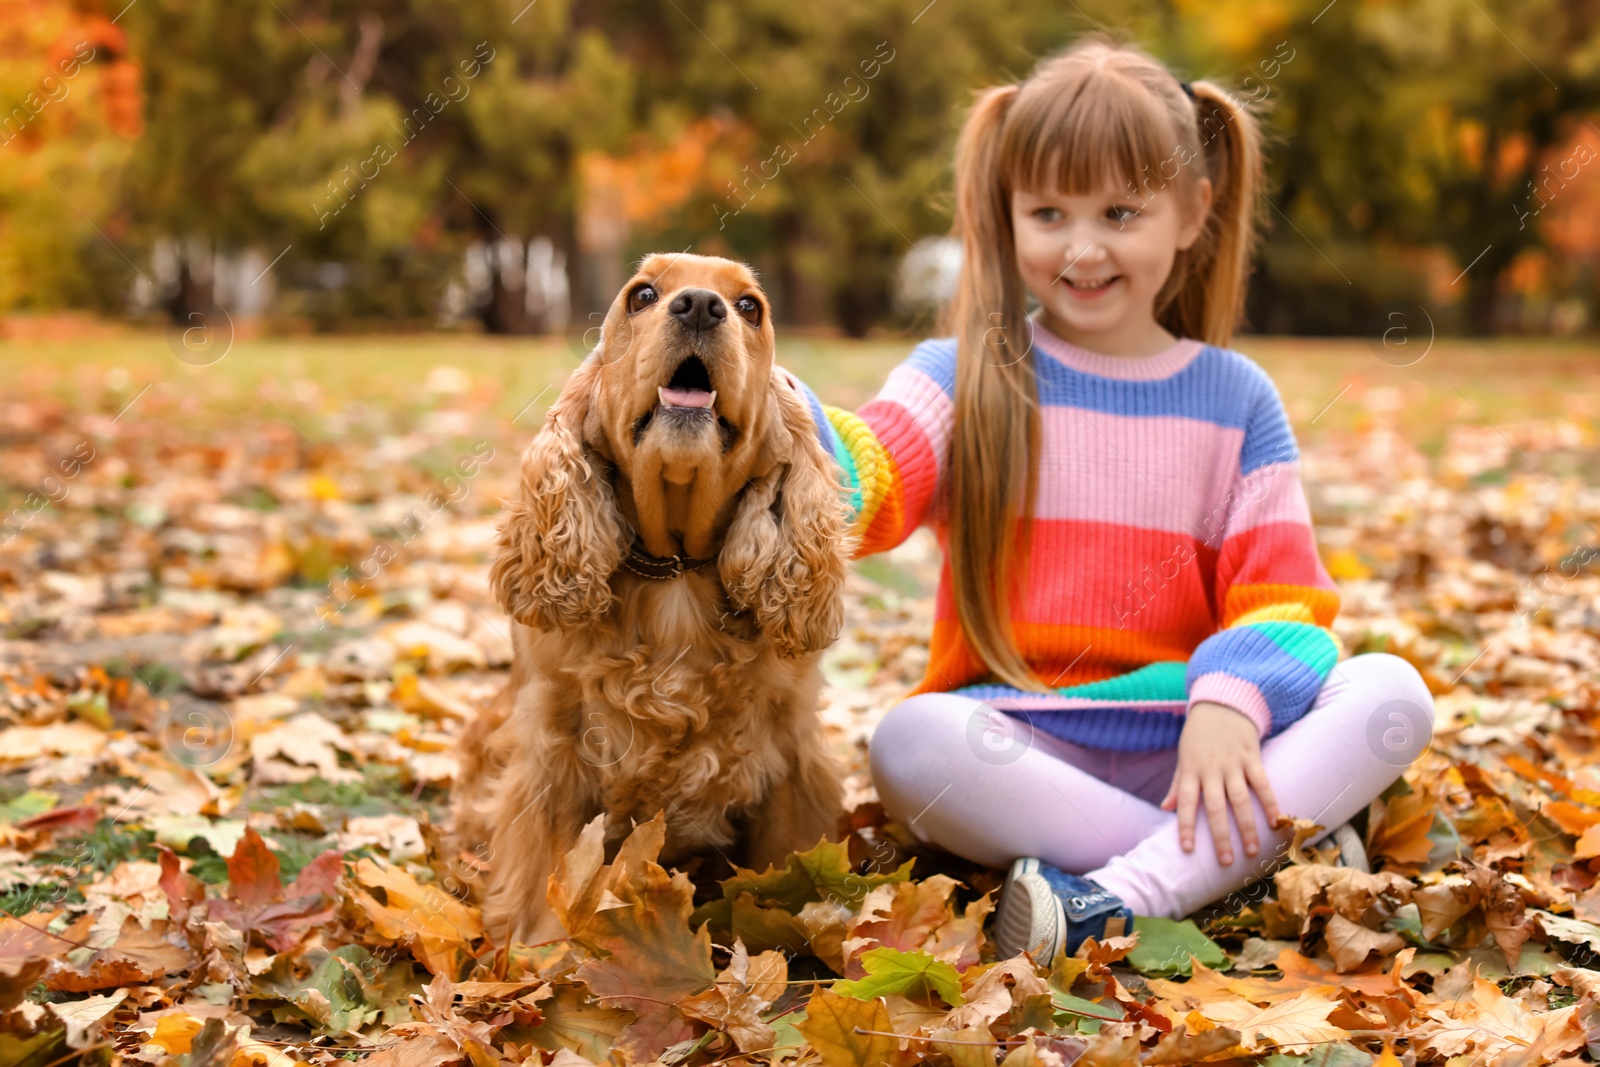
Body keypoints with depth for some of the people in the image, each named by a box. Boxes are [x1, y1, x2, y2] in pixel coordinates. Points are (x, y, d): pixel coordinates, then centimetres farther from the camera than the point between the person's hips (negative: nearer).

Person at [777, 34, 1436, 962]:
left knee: (1393, 694, -22)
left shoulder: (1235, 397, 10)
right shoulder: (966, 376, 5)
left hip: (1182, 739, 2)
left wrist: (1229, 704, -19)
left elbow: (1282, 594, 2)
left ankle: (1116, 902, -33)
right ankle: (1267, 850, -25)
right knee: (911, 741, -34)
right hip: (1018, 739, -1)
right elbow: (870, 486, -15)